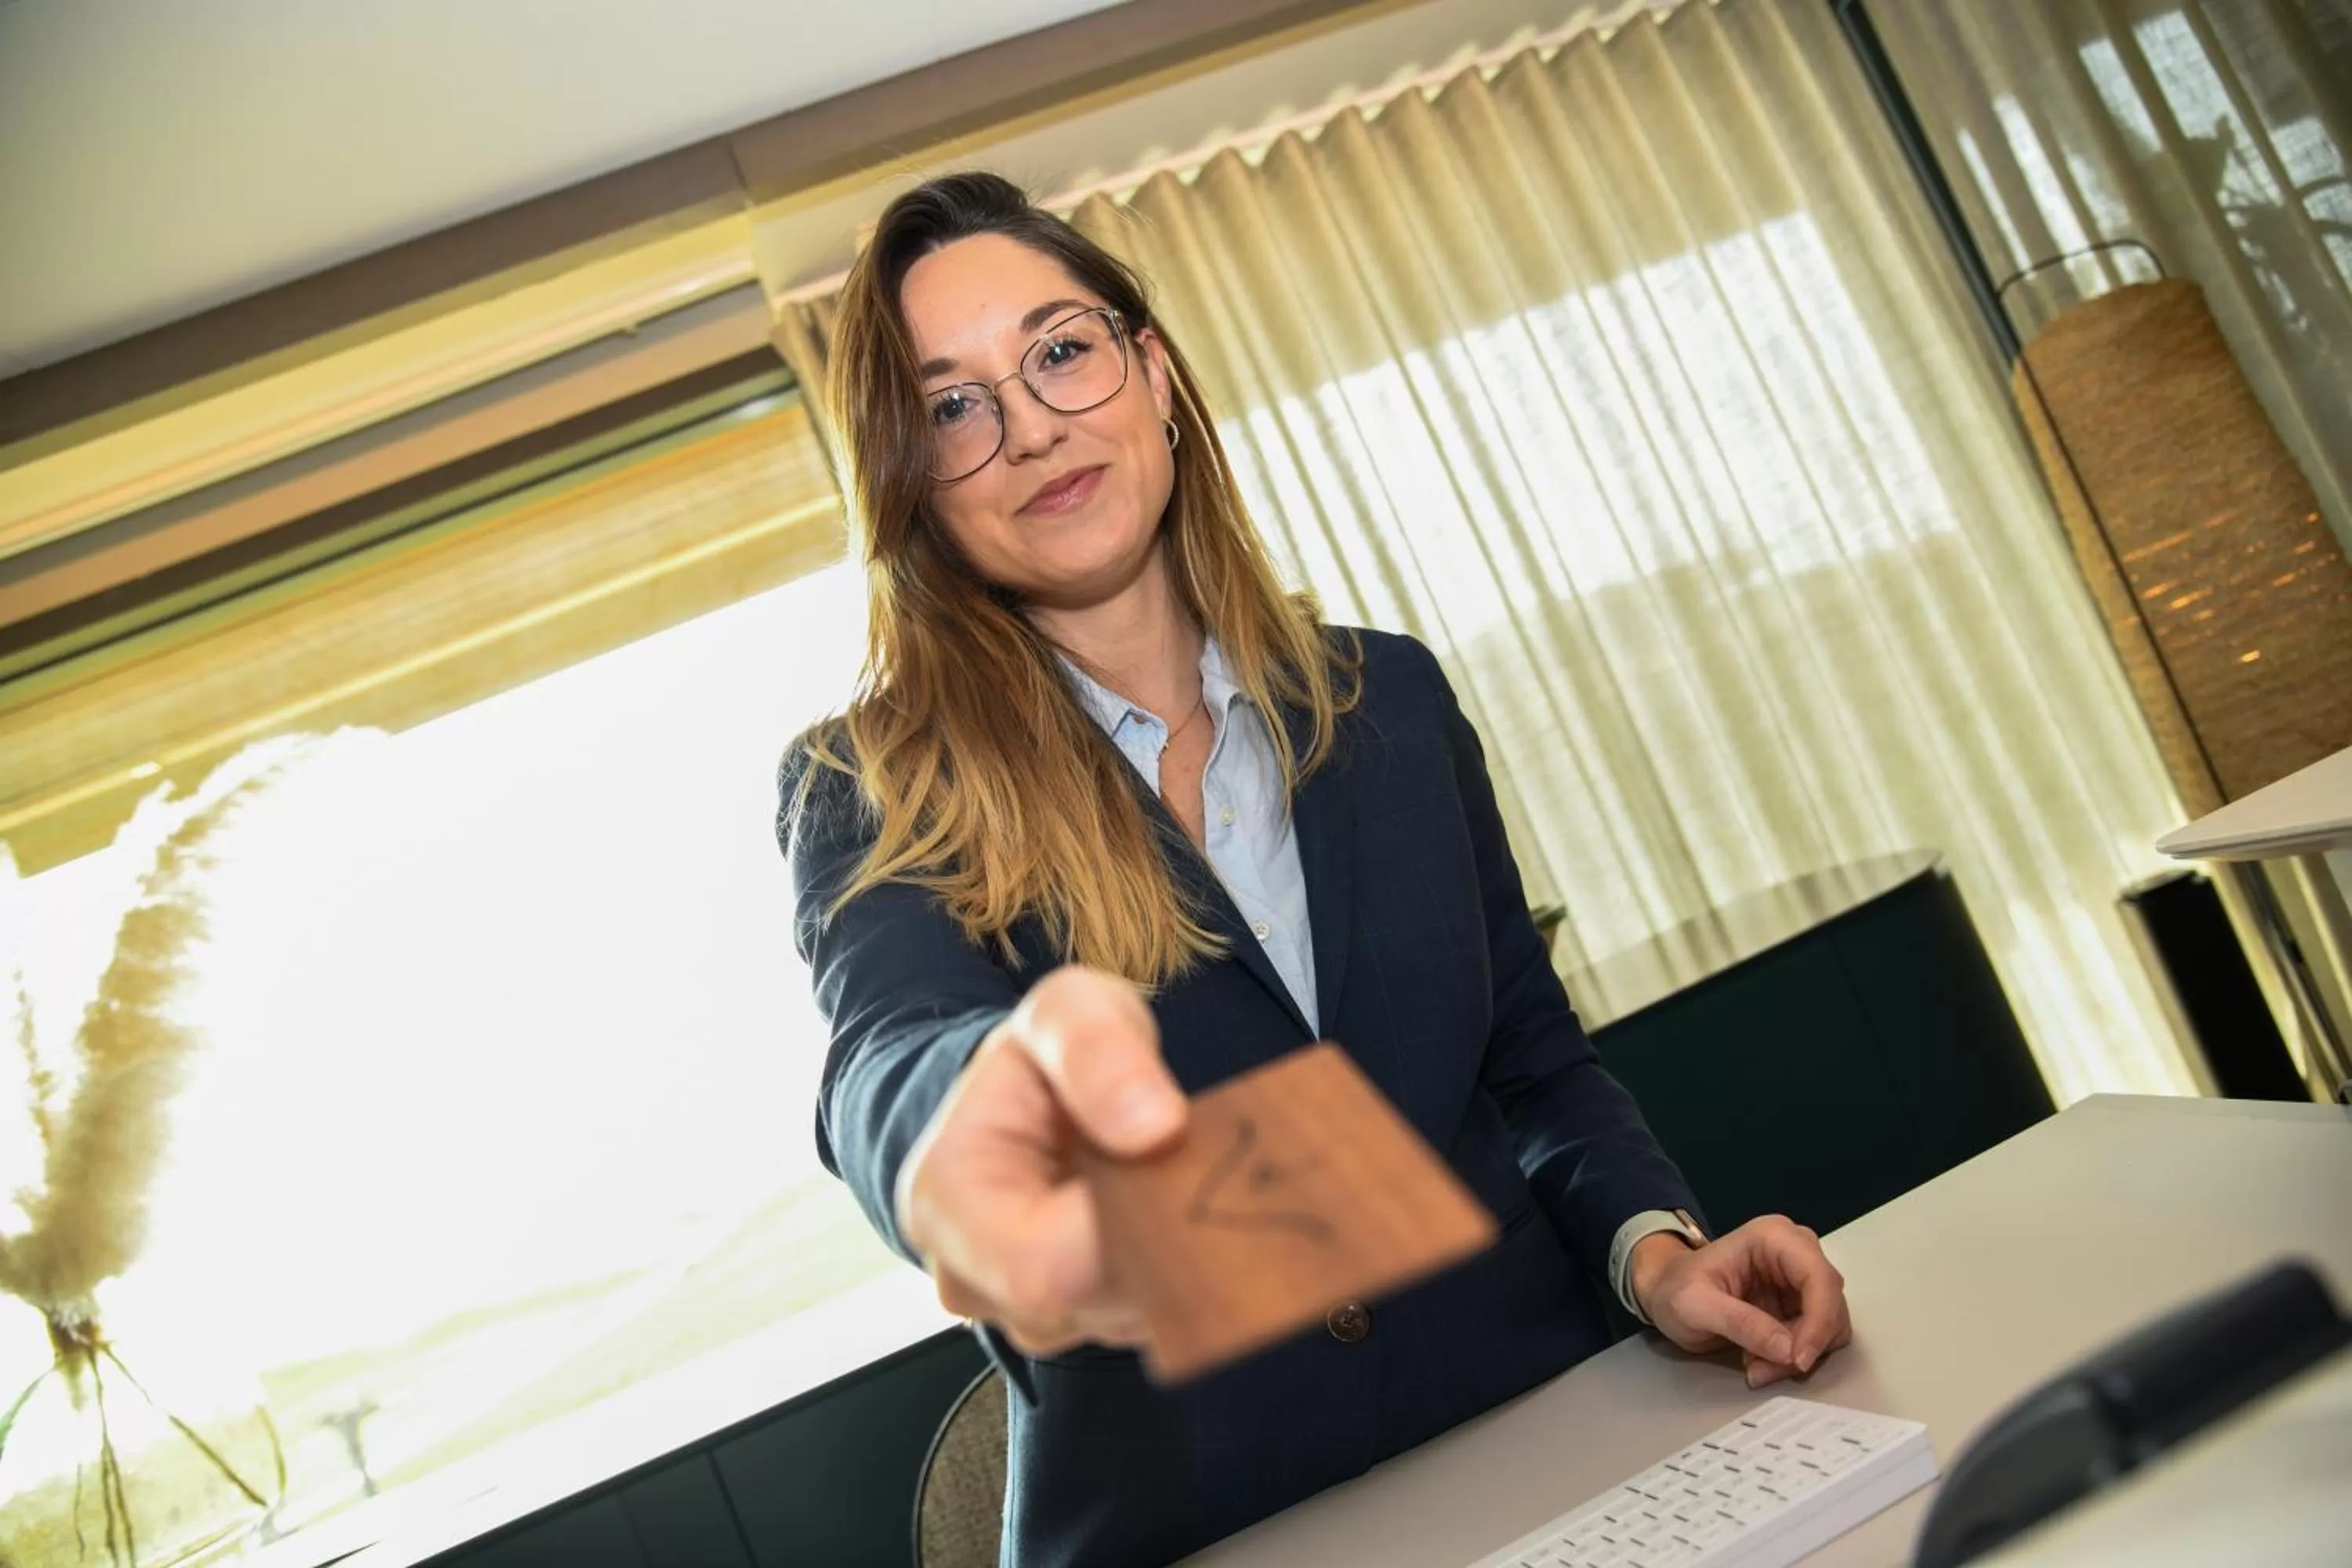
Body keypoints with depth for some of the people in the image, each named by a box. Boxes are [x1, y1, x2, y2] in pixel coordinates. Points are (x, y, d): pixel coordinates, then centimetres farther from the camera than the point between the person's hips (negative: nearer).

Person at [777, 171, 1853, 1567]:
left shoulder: (1389, 698, 7)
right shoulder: (869, 796, -2)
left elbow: (1535, 1060, 13)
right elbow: (891, 1059, -23)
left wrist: (1655, 1246, -5)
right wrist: (987, 1114, -45)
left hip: (1552, 1443, 1)